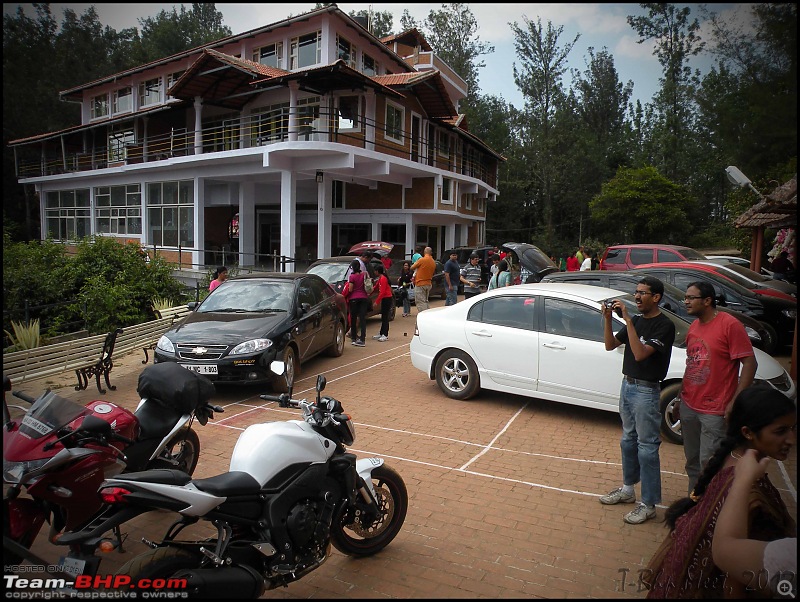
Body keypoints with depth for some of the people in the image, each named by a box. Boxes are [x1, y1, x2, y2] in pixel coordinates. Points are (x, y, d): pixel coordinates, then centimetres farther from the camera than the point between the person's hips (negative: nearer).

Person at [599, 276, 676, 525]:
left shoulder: (664, 325, -16)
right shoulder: (636, 321, 8)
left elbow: (640, 354, -27)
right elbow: (610, 345, 6)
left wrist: (627, 320, -29)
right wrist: (607, 319, -9)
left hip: (646, 392, -8)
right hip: (627, 385, 8)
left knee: (647, 448, 0)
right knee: (628, 440, 18)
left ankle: (648, 504, 10)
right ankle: (628, 489, 33)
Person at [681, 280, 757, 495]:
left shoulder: (730, 325, -13)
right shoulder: (693, 327, 10)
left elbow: (749, 363, -15)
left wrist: (735, 402, -19)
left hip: (714, 411, -7)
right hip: (689, 405, 7)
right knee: (692, 461, 17)